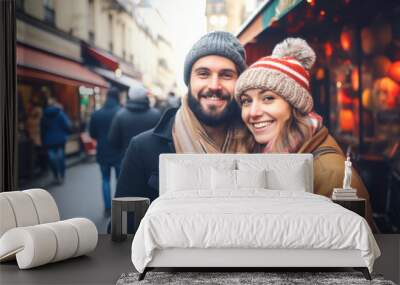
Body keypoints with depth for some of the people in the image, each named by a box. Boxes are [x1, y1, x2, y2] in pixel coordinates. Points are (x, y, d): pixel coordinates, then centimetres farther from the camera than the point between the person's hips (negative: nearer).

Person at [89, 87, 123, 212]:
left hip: (103, 154, 2)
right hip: (119, 153, -2)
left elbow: (92, 134, 2)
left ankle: (108, 208, 9)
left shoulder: (96, 114, -4)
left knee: (105, 180, 14)